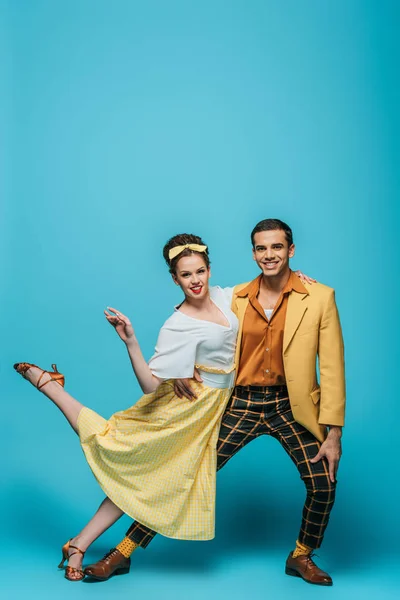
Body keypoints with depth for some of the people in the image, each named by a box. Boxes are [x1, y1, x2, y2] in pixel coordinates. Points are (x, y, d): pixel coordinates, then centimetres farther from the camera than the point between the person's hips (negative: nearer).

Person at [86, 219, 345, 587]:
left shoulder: (319, 297, -5)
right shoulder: (234, 298, 1)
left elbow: (332, 367, -5)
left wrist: (334, 432, -9)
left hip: (290, 406, 0)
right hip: (241, 404, 1)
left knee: (324, 484, -8)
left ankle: (301, 557, 24)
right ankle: (123, 551, 13)